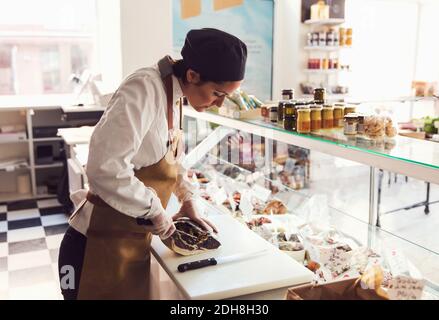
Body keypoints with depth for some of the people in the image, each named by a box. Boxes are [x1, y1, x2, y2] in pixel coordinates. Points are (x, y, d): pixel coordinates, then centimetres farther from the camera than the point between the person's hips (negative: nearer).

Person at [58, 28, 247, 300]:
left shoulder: (174, 96, 5)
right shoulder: (145, 90, -23)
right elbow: (105, 168, -33)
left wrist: (187, 198, 11)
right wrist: (155, 211, -21)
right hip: (101, 248, -8)